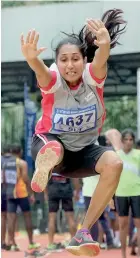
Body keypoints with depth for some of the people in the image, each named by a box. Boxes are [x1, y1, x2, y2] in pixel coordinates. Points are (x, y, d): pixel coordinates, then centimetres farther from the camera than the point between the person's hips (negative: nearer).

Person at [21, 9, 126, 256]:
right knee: (53, 150, -44)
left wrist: (105, 45, -64)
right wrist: (31, 58, -69)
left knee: (114, 163, -30)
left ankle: (82, 234, -23)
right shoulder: (53, 80, -19)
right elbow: (41, 71, -44)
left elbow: (100, 60, -40)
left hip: (83, 150, 4)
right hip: (50, 143, -4)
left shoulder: (92, 76, -15)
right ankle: (43, 168, -10)